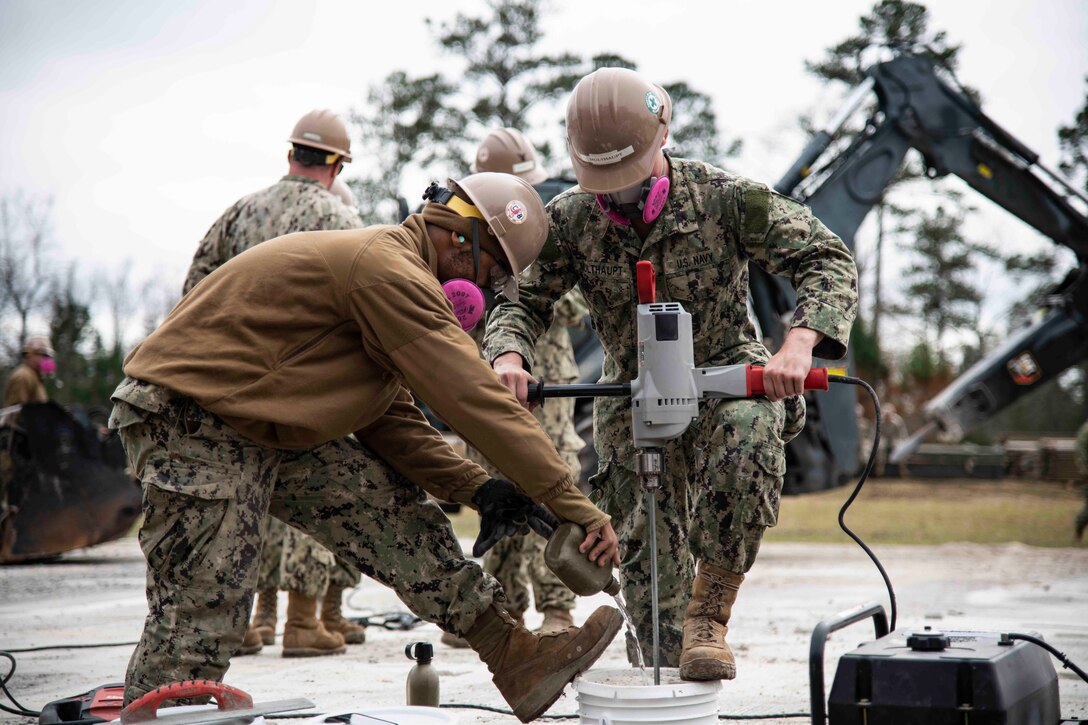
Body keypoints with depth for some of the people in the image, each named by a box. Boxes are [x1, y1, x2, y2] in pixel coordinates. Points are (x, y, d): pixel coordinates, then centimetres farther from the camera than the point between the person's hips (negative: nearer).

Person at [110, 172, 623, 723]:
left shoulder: (386, 271, 13)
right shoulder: (390, 269, -21)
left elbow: (392, 423, 11)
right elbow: (477, 401, -24)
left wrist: (478, 488, -1)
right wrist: (577, 507, -20)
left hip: (265, 426, 10)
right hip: (191, 421, -10)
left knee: (392, 507, 1)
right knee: (202, 615, -9)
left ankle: (514, 657, 2)